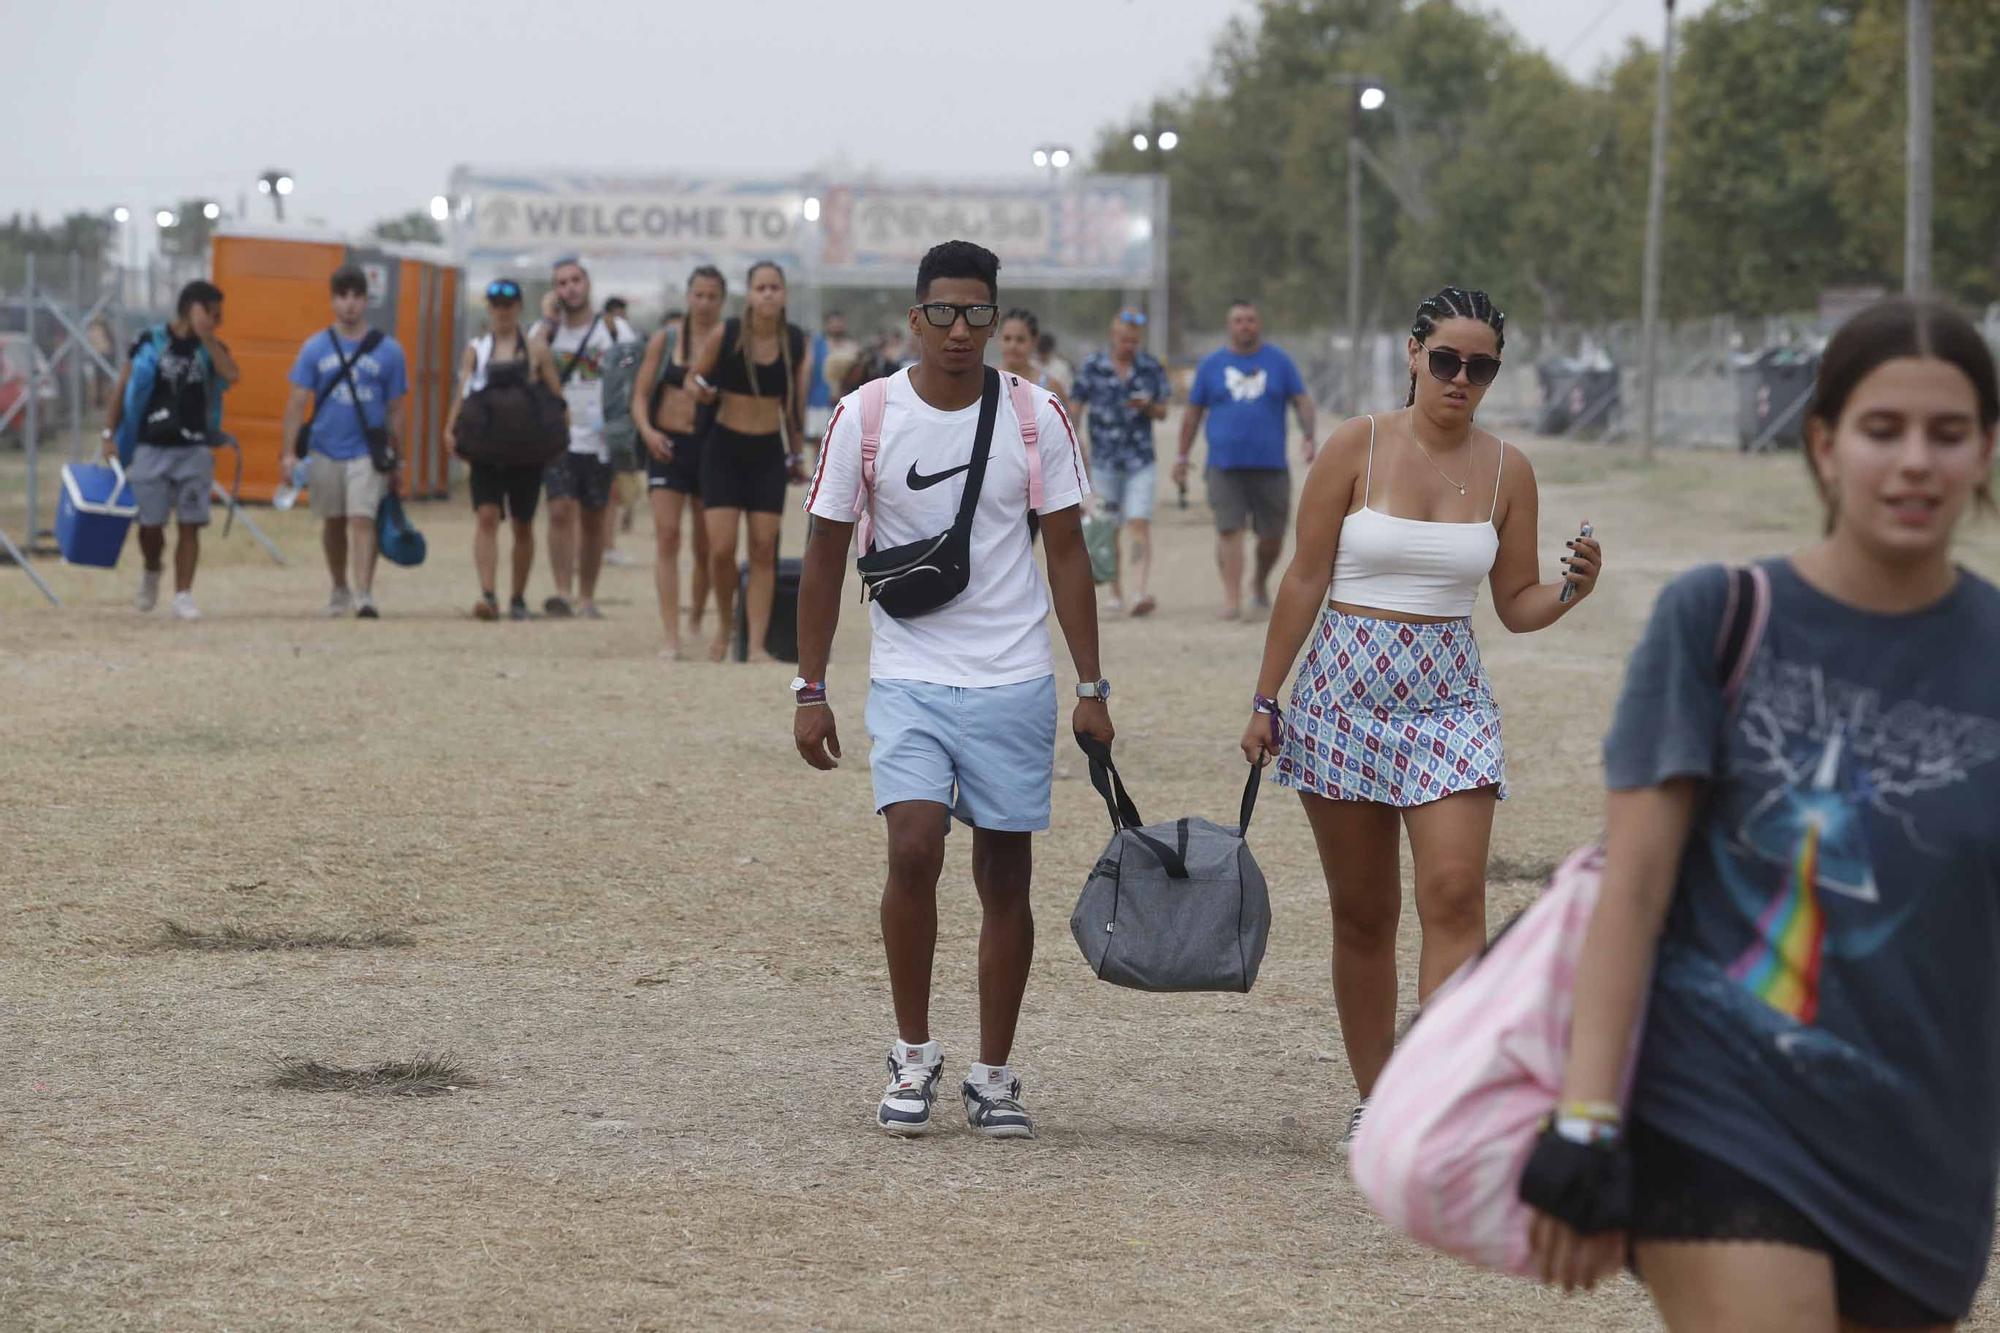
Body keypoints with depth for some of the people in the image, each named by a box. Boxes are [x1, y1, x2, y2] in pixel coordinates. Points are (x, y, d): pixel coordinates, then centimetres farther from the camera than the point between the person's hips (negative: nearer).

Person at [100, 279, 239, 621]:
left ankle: (183, 595, 1)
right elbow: (123, 388, 5)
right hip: (151, 447, -2)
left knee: (189, 525, -4)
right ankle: (152, 570, 29)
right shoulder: (150, 342, 2)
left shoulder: (211, 348, 8)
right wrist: (110, 434, -1)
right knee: (149, 523, -1)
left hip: (194, 449, 2)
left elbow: (232, 375, -13)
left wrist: (207, 339, -12)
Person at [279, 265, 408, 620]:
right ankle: (339, 588, 32)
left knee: (362, 521, -14)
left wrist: (397, 462, 7)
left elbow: (394, 411, 6)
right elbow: (297, 403, 3)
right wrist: (288, 452, -6)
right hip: (325, 452, 2)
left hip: (366, 453, -2)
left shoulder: (387, 351, 1)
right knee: (333, 523, 13)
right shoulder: (315, 348, 3)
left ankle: (364, 595, -17)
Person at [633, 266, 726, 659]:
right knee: (667, 535, -12)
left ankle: (696, 619, 33)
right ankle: (671, 637, -15)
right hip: (668, 445, -1)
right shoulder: (666, 339, 3)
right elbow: (640, 394, 4)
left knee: (707, 545, 7)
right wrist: (646, 430, -13)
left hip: (712, 446, 1)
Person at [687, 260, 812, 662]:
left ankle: (757, 643, 2)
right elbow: (696, 382, 6)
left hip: (769, 452, 2)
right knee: (721, 549, -9)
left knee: (764, 549, -2)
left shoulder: (797, 342, -2)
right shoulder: (724, 337, -10)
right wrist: (703, 392, -12)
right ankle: (724, 623, 18)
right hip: (725, 448, -2)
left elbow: (797, 400, 10)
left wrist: (796, 452, 13)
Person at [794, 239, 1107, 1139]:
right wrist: (811, 691, 2)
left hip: (1013, 682, 1)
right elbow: (826, 555, 5)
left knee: (1005, 875, 4)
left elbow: (1067, 553, 5)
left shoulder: (1036, 417, 0)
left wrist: (1092, 687, 1)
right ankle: (912, 1057, -2)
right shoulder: (865, 416, -1)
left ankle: (994, 1077, 15)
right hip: (908, 679, -1)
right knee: (914, 849, -18)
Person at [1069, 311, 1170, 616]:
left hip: (1141, 461, 0)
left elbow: (1162, 411, 10)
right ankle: (1116, 593, 18)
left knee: (1139, 524, -12)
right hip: (1104, 461, 0)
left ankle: (1141, 591, -21)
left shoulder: (1151, 368, 4)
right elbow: (1076, 407, 5)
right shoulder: (1093, 366, 1)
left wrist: (1148, 406, -12)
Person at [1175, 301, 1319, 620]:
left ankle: (1260, 582, 32)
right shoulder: (1212, 364, 9)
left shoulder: (1278, 362, 8)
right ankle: (1231, 598, -13)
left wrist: (1310, 438, -13)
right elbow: (1193, 413, 13)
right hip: (1225, 466, -1)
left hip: (1270, 464, 1)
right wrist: (1182, 457, 10)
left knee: (1272, 536, 4)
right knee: (1229, 530, -12)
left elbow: (1303, 402, 4)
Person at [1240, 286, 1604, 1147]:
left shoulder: (1506, 471, 4)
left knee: (1456, 894, -16)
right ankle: (1372, 1101, 19)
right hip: (1345, 690, -1)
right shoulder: (1357, 448, -2)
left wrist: (1570, 591, -12)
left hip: (1450, 699, 1)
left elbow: (1516, 605, 9)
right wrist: (1265, 700, 1)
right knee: (1362, 913, 7)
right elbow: (1305, 581, 1)